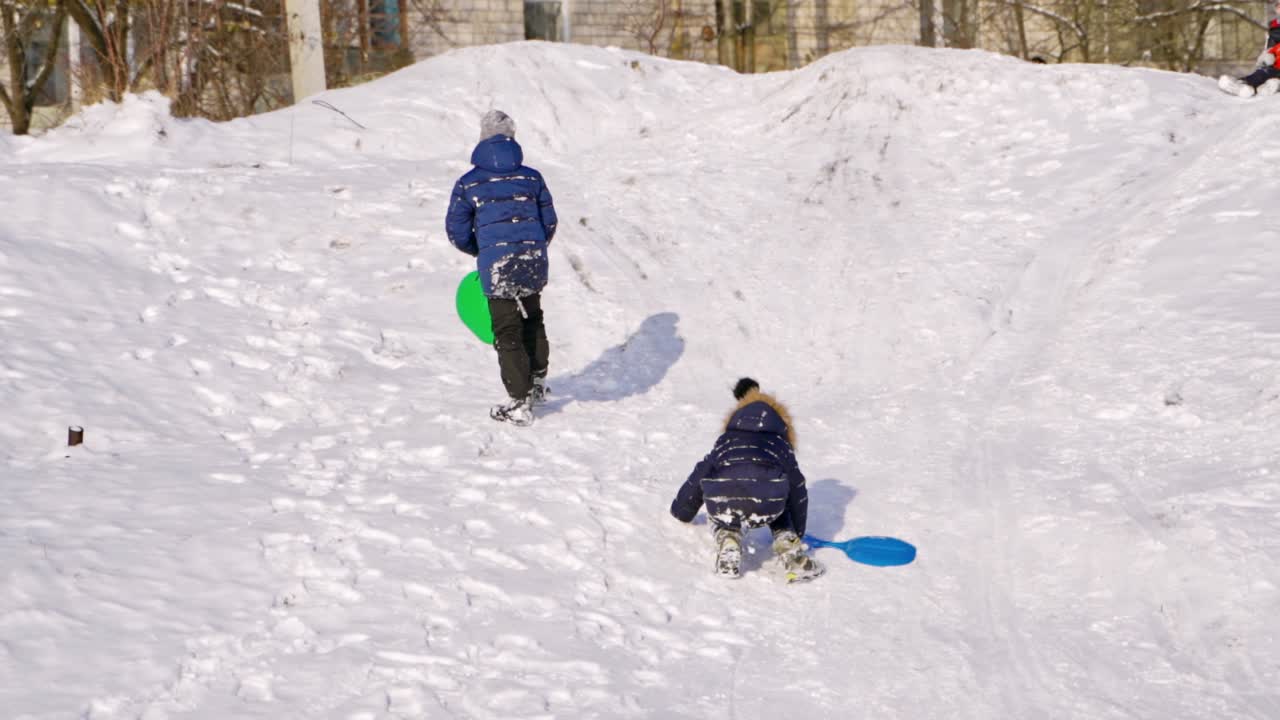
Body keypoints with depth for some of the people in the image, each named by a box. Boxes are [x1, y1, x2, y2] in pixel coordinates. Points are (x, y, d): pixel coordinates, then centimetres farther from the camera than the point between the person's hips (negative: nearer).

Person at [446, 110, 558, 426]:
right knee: (532, 322, 25)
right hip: (533, 264, 3)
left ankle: (520, 403, 4)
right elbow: (549, 223, 10)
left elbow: (457, 231, 1)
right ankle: (537, 383, 39)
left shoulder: (468, 183, -1)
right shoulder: (532, 177, 5)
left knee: (508, 333, 5)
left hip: (497, 268, -3)